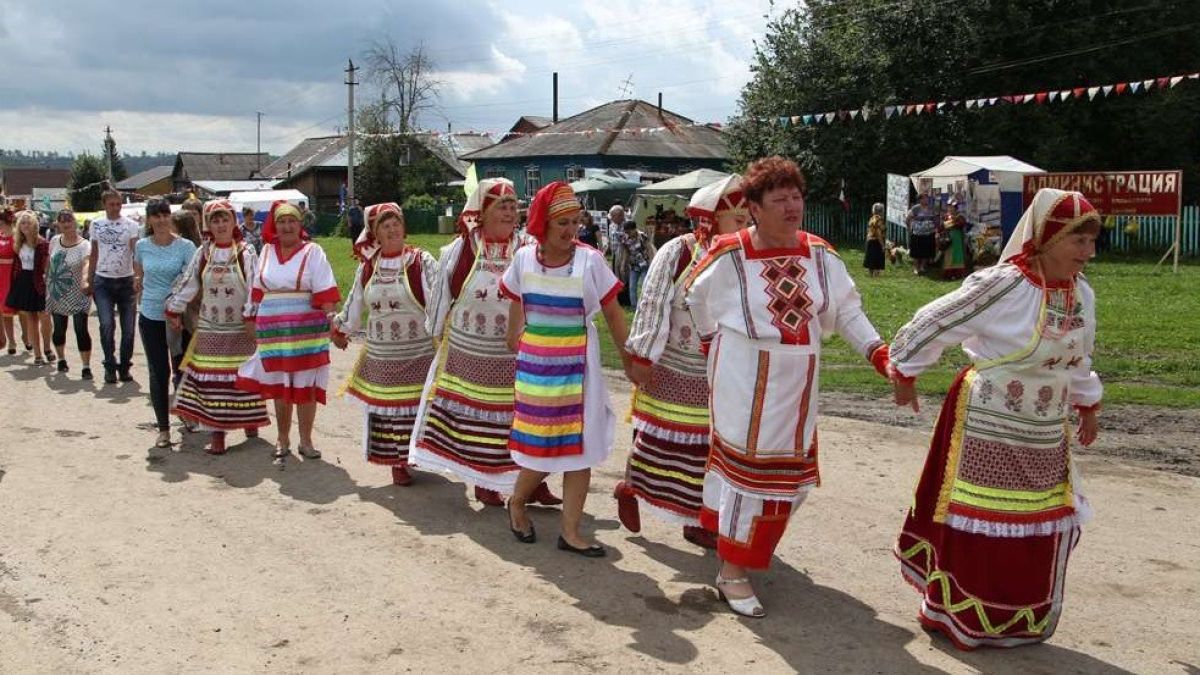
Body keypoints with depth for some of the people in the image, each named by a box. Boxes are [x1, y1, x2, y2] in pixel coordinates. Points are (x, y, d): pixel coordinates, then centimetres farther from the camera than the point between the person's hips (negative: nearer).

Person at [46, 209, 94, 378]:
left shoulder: (84, 245, -12)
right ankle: (61, 359, 35)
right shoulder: (54, 241, 4)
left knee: (81, 330, -11)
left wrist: (85, 278, -47)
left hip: (77, 294, -5)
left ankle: (86, 366, -6)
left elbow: (86, 263, -28)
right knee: (59, 329, 13)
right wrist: (47, 283, 17)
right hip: (57, 293, 5)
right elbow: (50, 263, 16)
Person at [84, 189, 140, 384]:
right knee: (107, 324, -12)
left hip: (126, 281, -1)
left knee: (128, 328, 2)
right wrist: (89, 281, 12)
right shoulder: (96, 225, 8)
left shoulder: (131, 225, -1)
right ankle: (110, 366, 1)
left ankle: (124, 367, 17)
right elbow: (94, 255, 15)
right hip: (103, 281, 1)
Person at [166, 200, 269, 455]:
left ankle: (249, 420, 24)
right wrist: (175, 310, 5)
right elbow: (187, 283, 7)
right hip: (209, 329, 2)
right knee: (210, 380, 1)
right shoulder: (202, 253, 5)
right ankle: (216, 433, 5)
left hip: (240, 329, -2)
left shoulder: (246, 252, -4)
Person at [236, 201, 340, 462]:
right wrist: (251, 316, 19)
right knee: (279, 386, 10)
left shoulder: (312, 252, -3)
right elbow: (258, 289, 18)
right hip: (273, 330, 3)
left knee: (305, 385, 2)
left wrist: (331, 318, -16)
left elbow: (325, 292, -8)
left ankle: (306, 441, 13)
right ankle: (282, 440, 23)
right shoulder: (267, 251, 9)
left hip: (306, 330, -3)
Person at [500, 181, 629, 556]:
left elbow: (613, 314, -3)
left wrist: (630, 357, -1)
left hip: (577, 367, 0)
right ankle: (517, 502, 34)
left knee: (579, 445, 2)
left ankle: (571, 531, 13)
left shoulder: (589, 261, -9)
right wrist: (513, 344, 22)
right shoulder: (524, 259, -3)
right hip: (535, 364, 1)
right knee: (542, 444, 4)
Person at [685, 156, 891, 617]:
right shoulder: (730, 255, -11)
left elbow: (847, 311, 4)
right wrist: (717, 346, 10)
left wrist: (881, 354, -7)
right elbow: (697, 297, 5)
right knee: (747, 466, -3)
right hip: (746, 384, -6)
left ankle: (746, 539, 39)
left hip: (797, 385, 6)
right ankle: (732, 573, 9)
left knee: (792, 470, 15)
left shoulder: (819, 255, 1)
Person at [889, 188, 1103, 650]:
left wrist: (1087, 405, 24)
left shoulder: (1081, 294, 1)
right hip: (987, 426, -7)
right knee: (977, 523, 2)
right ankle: (958, 613, 19)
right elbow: (933, 324, -14)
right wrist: (904, 373, -5)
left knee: (1041, 527, 15)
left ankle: (1020, 620, 31)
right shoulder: (1002, 286, -22)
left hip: (1046, 434, 7)